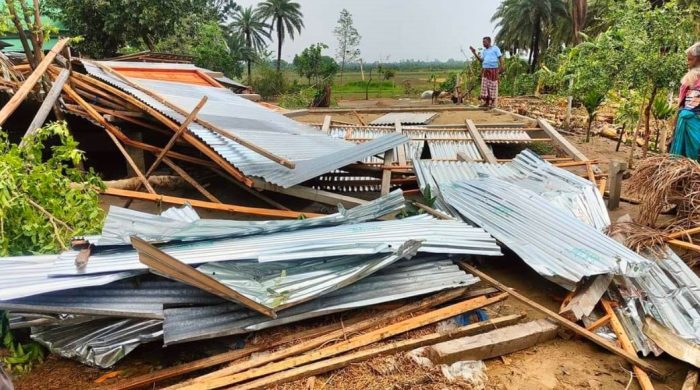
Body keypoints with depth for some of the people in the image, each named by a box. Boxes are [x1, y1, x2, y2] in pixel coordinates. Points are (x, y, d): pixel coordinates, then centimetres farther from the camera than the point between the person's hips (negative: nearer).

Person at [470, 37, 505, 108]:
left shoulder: (495, 48, 4)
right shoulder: (483, 51, 17)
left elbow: (500, 57, -1)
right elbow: (481, 60, 4)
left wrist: (501, 67, -12)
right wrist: (474, 53, -4)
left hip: (493, 69, -5)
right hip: (485, 70, 5)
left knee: (493, 86, -3)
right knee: (485, 86, 0)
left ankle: (493, 102, -1)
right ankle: (486, 102, 4)